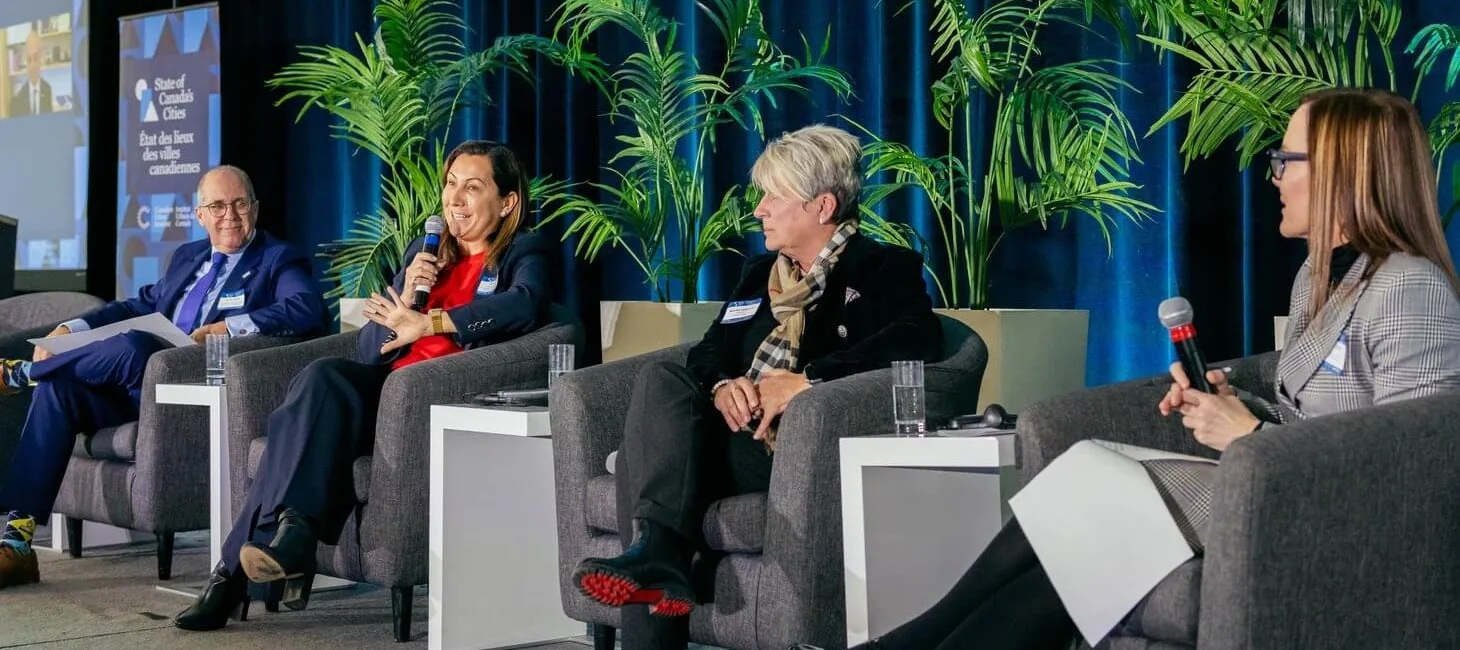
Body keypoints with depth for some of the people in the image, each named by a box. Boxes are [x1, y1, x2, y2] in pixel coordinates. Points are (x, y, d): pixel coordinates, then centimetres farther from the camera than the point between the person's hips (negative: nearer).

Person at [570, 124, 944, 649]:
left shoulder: (885, 269, 4)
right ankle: (655, 556, -34)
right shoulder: (760, 273, 26)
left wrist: (808, 380, -24)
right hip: (736, 436, 7)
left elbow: (919, 338, -16)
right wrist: (721, 385, -7)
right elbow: (710, 349, 19)